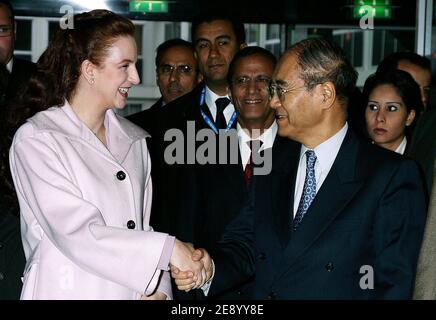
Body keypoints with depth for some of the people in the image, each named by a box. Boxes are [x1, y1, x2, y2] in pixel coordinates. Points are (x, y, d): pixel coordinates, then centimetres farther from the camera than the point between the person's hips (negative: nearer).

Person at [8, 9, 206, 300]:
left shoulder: (134, 140, 7)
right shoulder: (35, 140, -10)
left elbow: (145, 225, 9)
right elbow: (76, 232, -19)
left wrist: (158, 288, -7)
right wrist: (168, 248, -20)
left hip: (134, 291, 5)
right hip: (66, 290, -5)